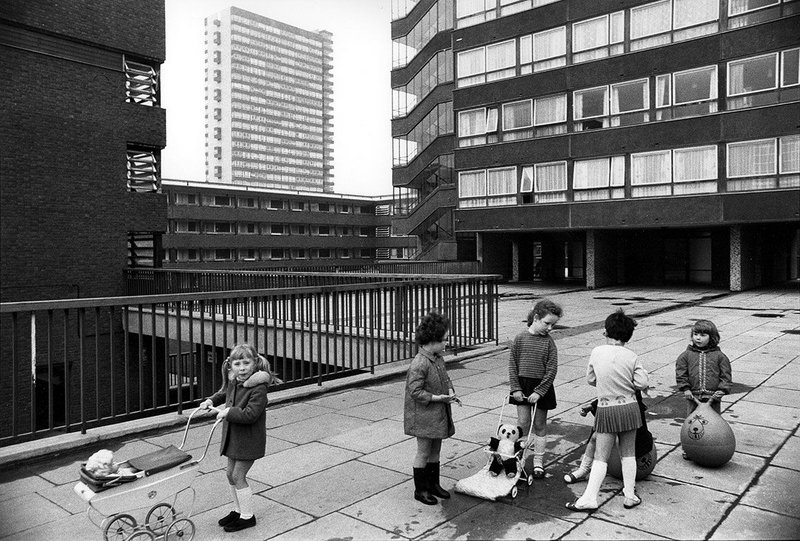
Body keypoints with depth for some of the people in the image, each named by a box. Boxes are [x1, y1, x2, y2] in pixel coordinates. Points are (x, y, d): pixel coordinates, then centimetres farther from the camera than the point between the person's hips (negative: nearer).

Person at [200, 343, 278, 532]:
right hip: (232, 436, 8)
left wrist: (228, 412, -23)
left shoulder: (258, 388, -23)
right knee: (231, 473, 16)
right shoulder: (233, 382, 2)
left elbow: (250, 415, -30)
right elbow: (224, 393, 26)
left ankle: (247, 516, 14)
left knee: (238, 476, -2)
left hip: (249, 439, -8)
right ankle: (238, 510, 34)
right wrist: (211, 400, 11)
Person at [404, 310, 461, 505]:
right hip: (424, 416, -8)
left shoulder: (439, 359, 4)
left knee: (435, 450, 18)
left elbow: (446, 378, 18)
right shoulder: (419, 364, -24)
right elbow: (415, 392, -24)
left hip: (439, 415, 8)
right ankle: (420, 489, 19)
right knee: (423, 451, 4)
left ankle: (433, 484, 32)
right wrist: (438, 398, -25)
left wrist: (451, 392, -1)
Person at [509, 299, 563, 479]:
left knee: (540, 425, 10)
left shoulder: (549, 342, -6)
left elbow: (552, 370, -8)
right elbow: (513, 365, -2)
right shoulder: (520, 338, -5)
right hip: (522, 385, 0)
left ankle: (538, 461, 23)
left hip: (542, 387, 0)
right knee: (522, 423, 1)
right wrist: (515, 388, -7)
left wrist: (539, 391, -12)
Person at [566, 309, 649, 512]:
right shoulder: (631, 357, -7)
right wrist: (628, 381, 10)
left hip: (606, 410, -1)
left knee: (601, 456, 4)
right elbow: (642, 384, -9)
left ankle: (589, 498, 0)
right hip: (629, 407, 1)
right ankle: (630, 496, 22)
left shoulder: (597, 352, -6)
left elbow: (590, 379, 3)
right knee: (628, 453, 15)